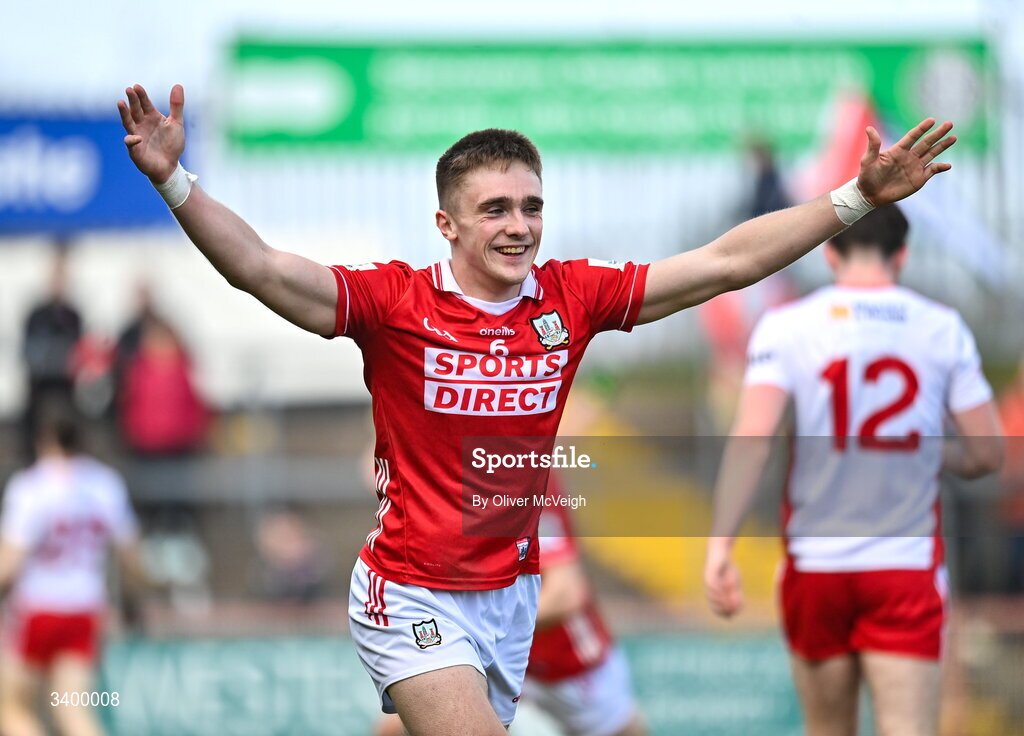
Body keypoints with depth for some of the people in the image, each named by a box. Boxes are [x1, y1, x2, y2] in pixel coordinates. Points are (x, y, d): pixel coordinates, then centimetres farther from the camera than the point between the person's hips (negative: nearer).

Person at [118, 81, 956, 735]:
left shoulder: (572, 299, -2)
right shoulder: (397, 303, -12)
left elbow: (725, 263, -1)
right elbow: (261, 268, -22)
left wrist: (859, 197, -4)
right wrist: (175, 180, -36)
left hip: (511, 593, 5)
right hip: (414, 599, -5)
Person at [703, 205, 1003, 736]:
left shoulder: (786, 326, -2)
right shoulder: (945, 328, 2)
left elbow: (751, 437, -14)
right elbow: (988, 452, 2)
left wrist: (719, 544, -15)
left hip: (816, 568, 1)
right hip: (909, 571, -1)